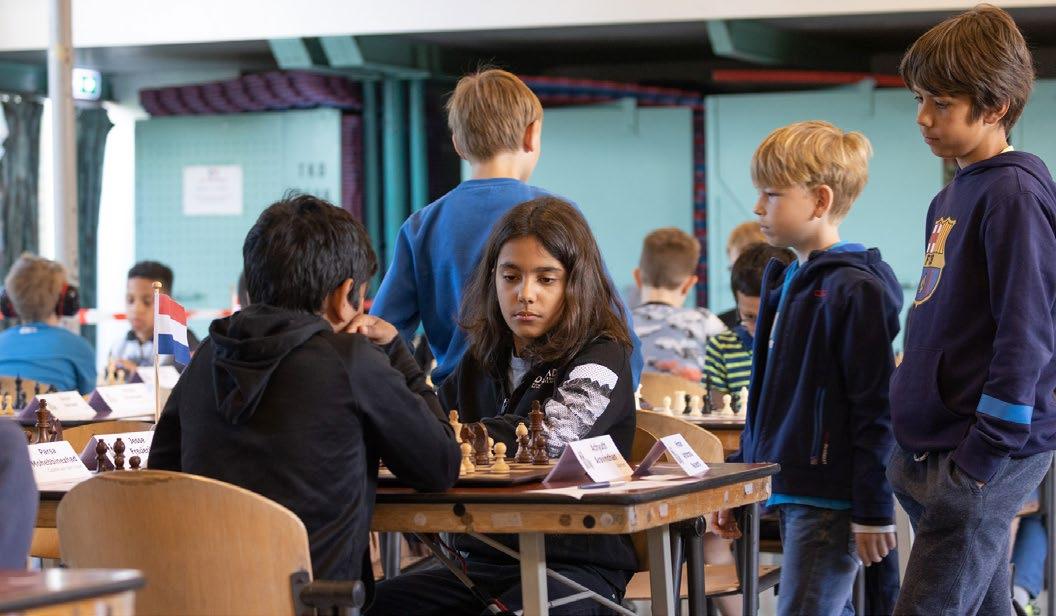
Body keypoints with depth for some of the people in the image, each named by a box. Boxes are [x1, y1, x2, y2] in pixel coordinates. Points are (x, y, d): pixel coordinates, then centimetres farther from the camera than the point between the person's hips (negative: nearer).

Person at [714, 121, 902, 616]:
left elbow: (876, 410, -16)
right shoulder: (783, 283, 14)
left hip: (832, 500, -9)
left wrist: (874, 512, -17)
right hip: (789, 492, 9)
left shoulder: (856, 290, -14)